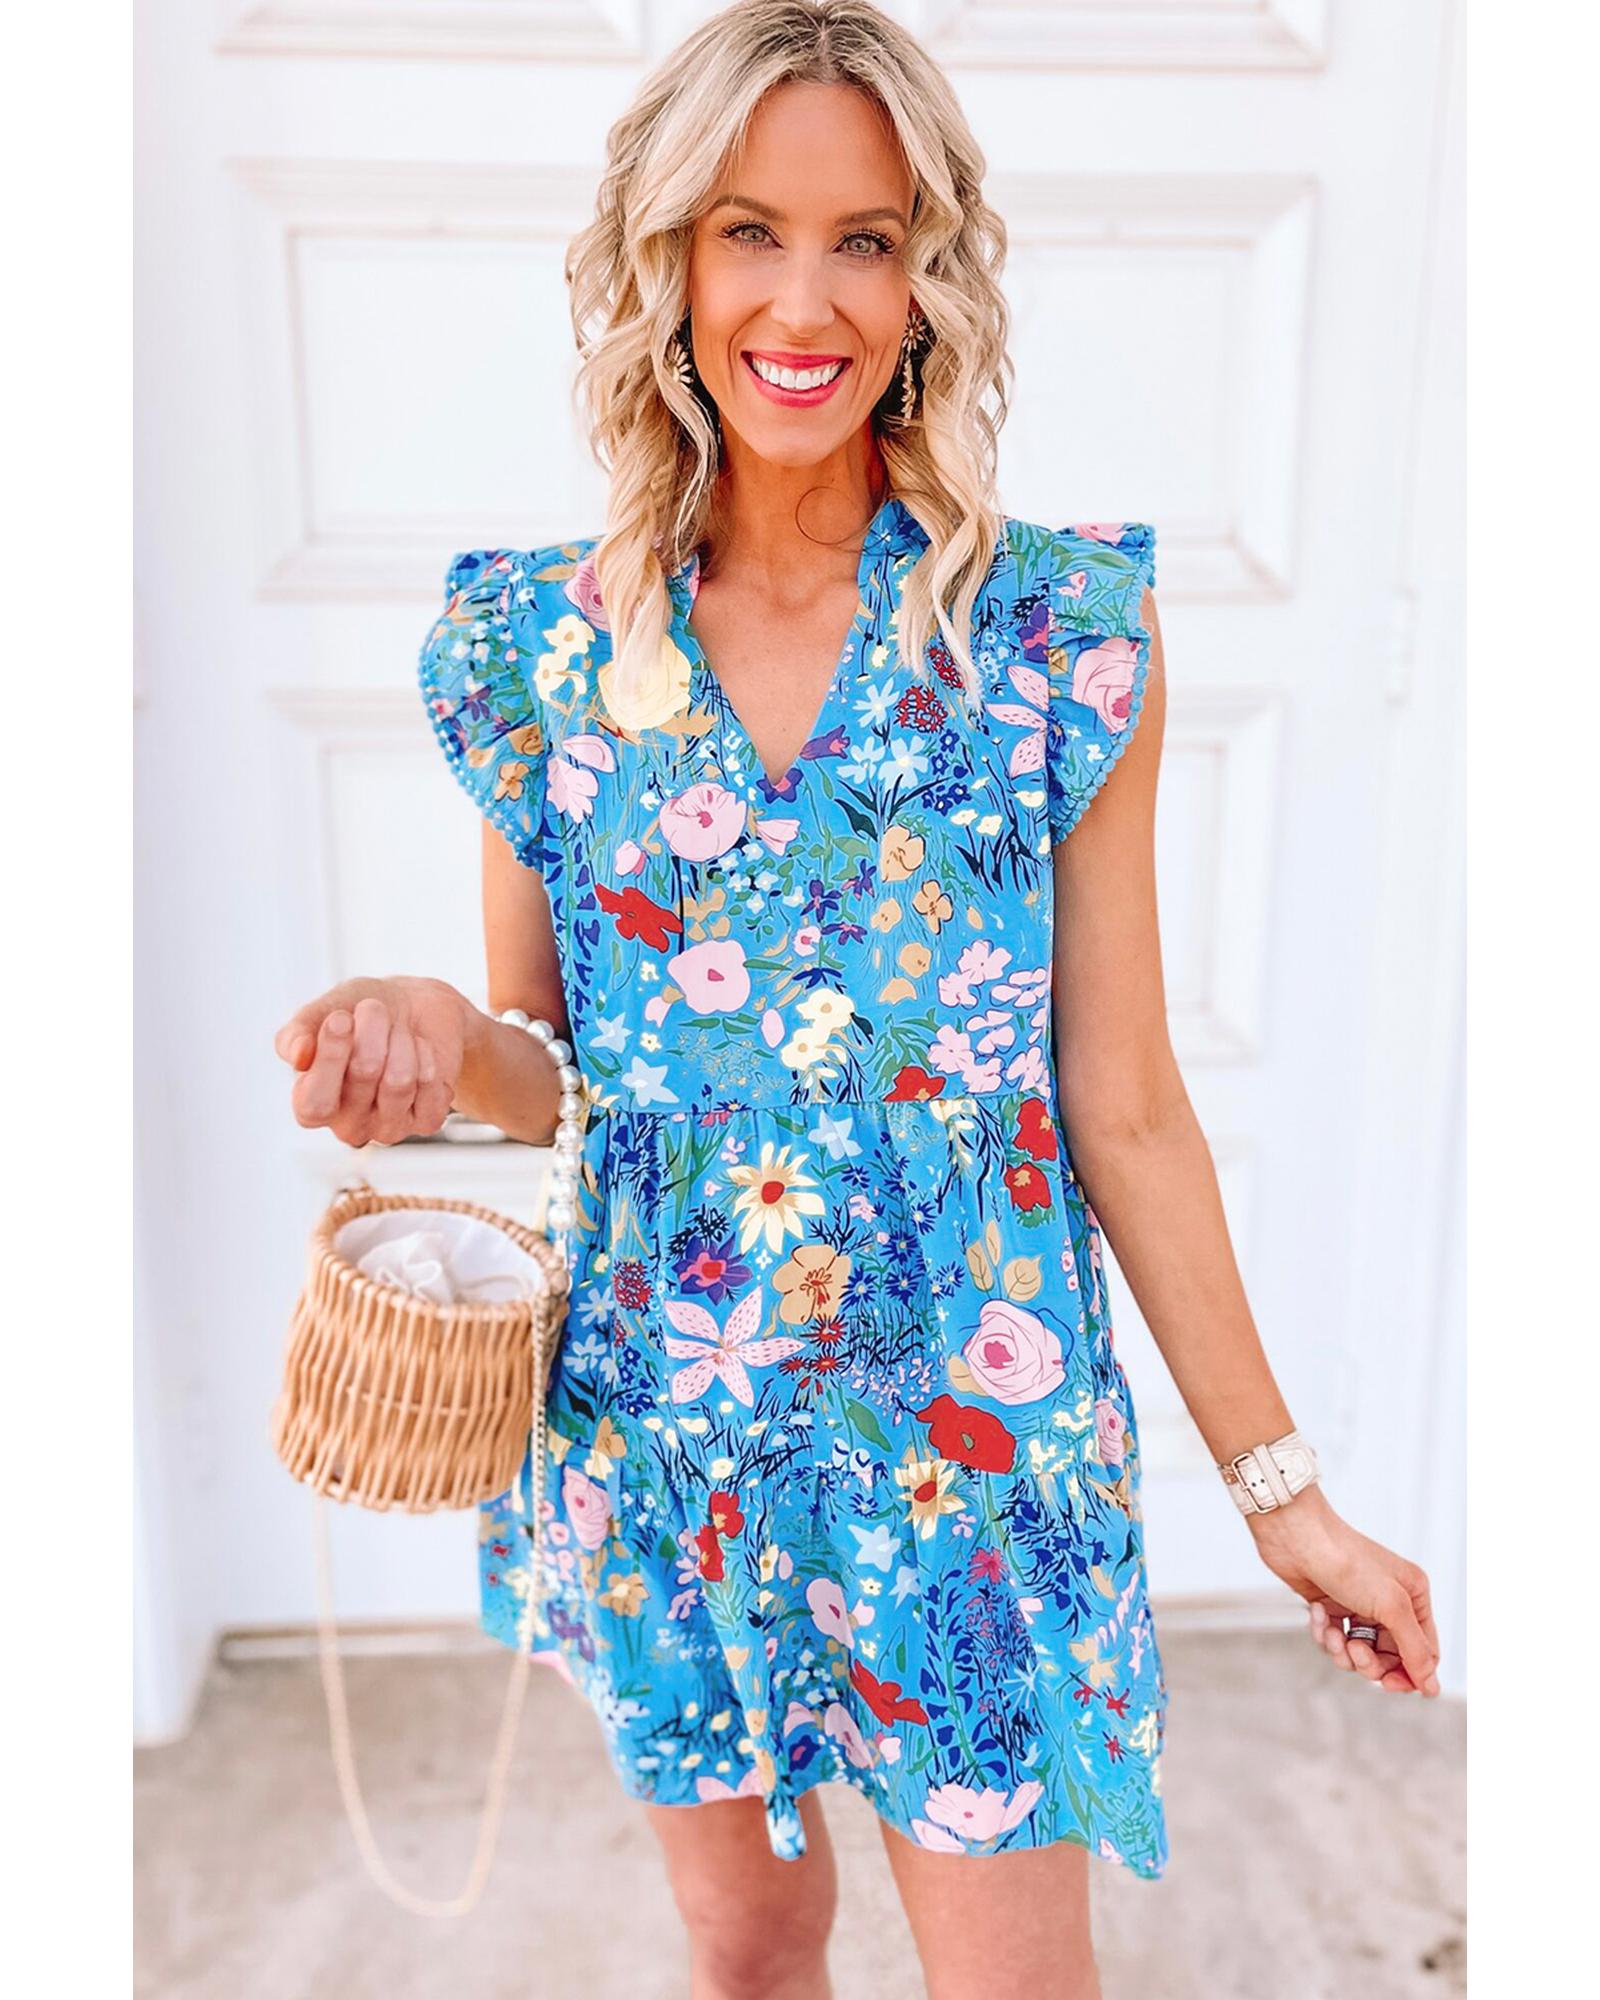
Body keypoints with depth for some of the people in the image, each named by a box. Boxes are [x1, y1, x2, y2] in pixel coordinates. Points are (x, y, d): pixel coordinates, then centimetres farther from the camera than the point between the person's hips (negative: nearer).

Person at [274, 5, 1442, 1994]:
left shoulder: (1064, 630, -10)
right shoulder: (539, 639, -4)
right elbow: (543, 1071, 3)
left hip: (980, 1441, -1)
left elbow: (1124, 1111, -6)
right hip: (654, 1441, 2)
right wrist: (440, 1036, -20)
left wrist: (1279, 1483, -1)